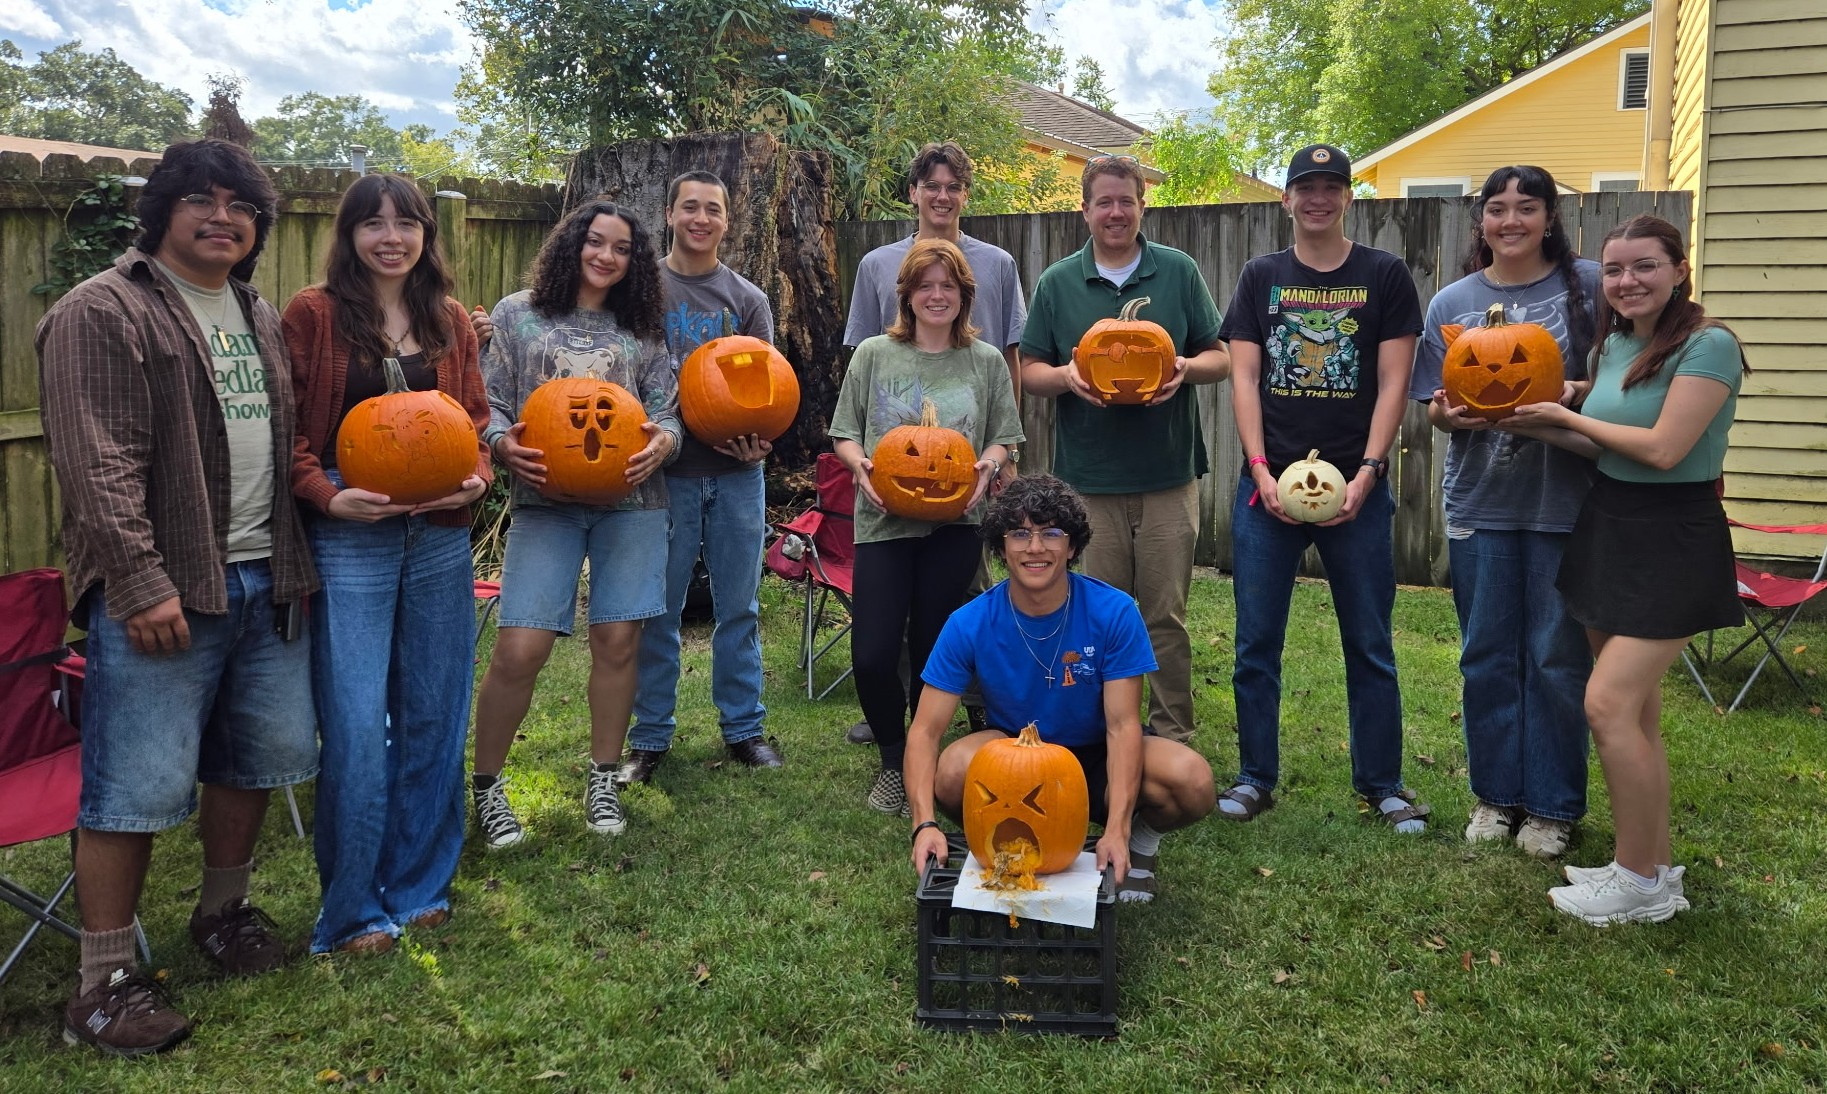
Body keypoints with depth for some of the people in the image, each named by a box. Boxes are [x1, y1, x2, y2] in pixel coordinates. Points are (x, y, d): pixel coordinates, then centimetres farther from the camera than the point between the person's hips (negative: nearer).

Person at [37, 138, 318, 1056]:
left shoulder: (259, 317, 17)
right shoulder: (102, 314, -7)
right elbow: (98, 465, -15)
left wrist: (295, 560, 16)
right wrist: (142, 584, -21)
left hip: (265, 583, 8)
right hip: (162, 593, -7)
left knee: (260, 754, 16)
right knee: (139, 783, -4)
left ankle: (223, 908, 37)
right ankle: (103, 983, 9)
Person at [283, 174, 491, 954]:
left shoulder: (450, 320, 10)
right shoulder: (313, 314, -2)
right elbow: (286, 428, -4)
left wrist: (476, 476, -5)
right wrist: (328, 496, -19)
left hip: (439, 537, 4)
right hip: (347, 538, -4)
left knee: (432, 719, 11)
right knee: (355, 728, -4)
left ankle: (418, 885, 27)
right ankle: (353, 909, 13)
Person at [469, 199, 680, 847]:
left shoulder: (643, 331, 12)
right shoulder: (517, 315, 7)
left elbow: (666, 413, 9)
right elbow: (489, 400, 5)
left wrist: (663, 440, -14)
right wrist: (504, 444, -16)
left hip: (631, 501, 2)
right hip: (545, 501, -2)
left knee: (618, 642, 4)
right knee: (519, 649, -9)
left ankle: (603, 781, 22)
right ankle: (486, 783, 11)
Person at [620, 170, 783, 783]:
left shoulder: (747, 298, 11)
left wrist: (760, 438, -11)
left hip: (736, 473, 2)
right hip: (665, 468, -1)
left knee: (739, 607, 7)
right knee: (658, 611, 2)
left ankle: (743, 727, 19)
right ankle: (650, 738, 13)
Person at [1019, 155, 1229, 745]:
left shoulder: (1179, 272, 7)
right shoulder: (1057, 283, 8)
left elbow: (1220, 358, 9)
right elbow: (1031, 371, 9)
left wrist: (1186, 368, -14)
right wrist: (1066, 376, -13)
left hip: (1168, 475, 0)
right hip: (1088, 480, 1)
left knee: (1166, 617, 2)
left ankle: (1173, 736, 14)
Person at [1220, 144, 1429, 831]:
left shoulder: (1385, 276, 5)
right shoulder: (1261, 277, 9)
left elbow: (1393, 382, 0)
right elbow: (1244, 378, 3)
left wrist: (1367, 471, -11)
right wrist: (1261, 469, -8)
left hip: (1355, 487, -1)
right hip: (1268, 484, 1)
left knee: (1370, 644, 6)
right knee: (1256, 642, 5)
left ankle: (1381, 783, 19)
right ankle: (1255, 778, 17)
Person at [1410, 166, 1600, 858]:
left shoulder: (1586, 285, 1)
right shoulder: (1452, 303, 7)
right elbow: (1436, 408, 10)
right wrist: (1447, 414, -13)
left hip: (1565, 502, -2)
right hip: (1480, 502, 2)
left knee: (1558, 657, 3)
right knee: (1487, 655, 9)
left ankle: (1553, 805, 18)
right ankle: (1497, 792, 24)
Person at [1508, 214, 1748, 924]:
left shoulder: (1707, 345, -14)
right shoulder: (1615, 342, 9)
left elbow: (1661, 449, -22)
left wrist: (1566, 415, -10)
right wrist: (1540, 425, -1)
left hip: (1672, 540, -8)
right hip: (1606, 527, 8)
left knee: (1608, 704, -13)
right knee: (1636, 711, 12)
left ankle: (1642, 884, 1)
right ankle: (1655, 865, 23)